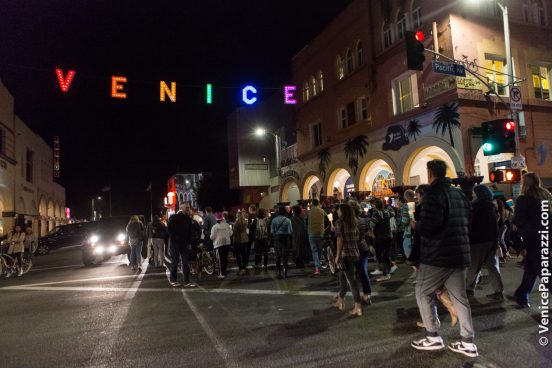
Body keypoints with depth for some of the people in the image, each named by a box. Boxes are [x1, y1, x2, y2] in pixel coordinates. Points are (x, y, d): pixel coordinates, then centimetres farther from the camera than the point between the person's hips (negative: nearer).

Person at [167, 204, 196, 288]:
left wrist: (189, 243, 6)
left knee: (186, 263, 0)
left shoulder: (188, 219, 10)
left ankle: (187, 282, 1)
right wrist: (173, 239, -11)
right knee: (174, 262, 3)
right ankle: (173, 280, 18)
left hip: (185, 244, 4)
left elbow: (190, 232, 13)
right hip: (175, 243, -4)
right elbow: (169, 230, -4)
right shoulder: (173, 217, -2)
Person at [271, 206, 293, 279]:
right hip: (285, 239, -1)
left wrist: (274, 237, 10)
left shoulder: (274, 220, -4)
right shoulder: (287, 220, -9)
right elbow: (290, 231, -10)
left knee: (278, 256, 8)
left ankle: (278, 272, 7)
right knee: (285, 256, 8)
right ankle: (285, 272, 9)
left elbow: (272, 231, -5)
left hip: (277, 239, 1)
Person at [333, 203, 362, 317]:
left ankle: (358, 307, -1)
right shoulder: (353, 222, 10)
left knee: (351, 280, -3)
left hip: (345, 254, -7)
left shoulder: (339, 222, -8)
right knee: (343, 277, 21)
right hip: (355, 254, 7)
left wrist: (337, 256, -9)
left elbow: (340, 239, -12)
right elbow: (356, 238, 10)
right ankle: (340, 301, 34)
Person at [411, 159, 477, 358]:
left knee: (423, 293, 6)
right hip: (460, 253, 8)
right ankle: (468, 343, 17)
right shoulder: (459, 193, 12)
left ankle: (433, 337, 9)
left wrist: (416, 225, -6)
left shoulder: (433, 193, -14)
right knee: (459, 297, 13)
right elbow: (468, 221, 19)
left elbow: (429, 225, -25)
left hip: (438, 254, -8)